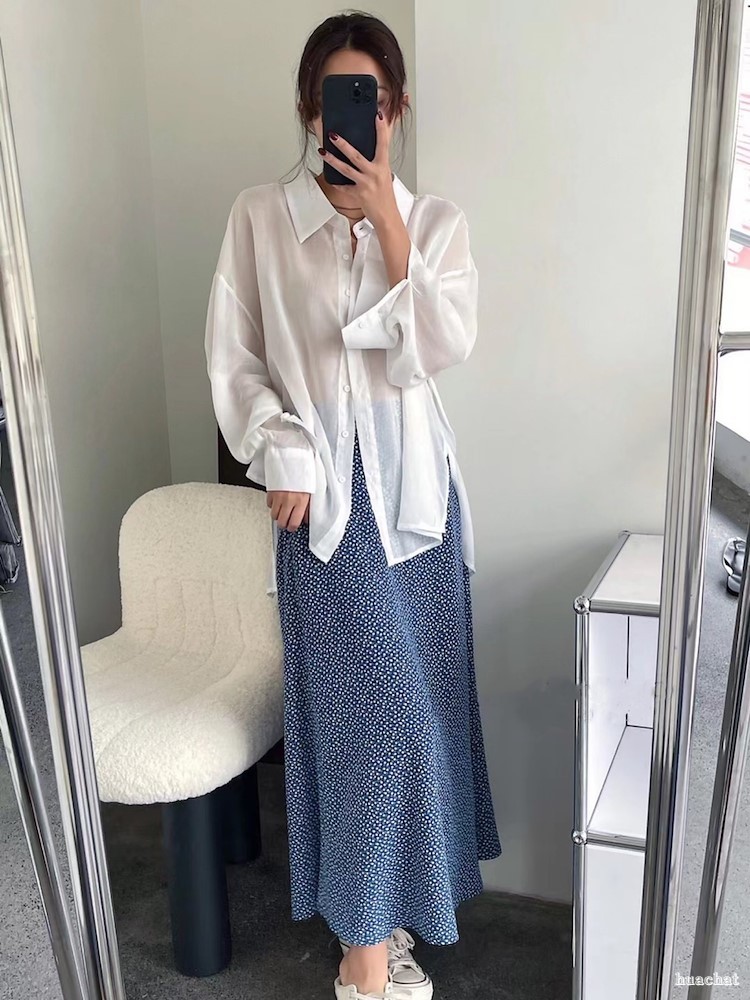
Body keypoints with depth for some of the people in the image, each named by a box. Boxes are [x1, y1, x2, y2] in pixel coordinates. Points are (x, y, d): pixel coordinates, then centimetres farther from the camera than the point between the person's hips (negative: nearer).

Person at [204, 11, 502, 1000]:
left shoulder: (435, 220, 5)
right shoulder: (261, 216, 0)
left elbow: (443, 347, -9)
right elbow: (234, 359, 1)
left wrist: (389, 224, -12)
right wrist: (283, 457, -9)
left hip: (415, 482, 3)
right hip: (326, 489, -3)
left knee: (417, 688, 10)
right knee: (365, 700, -3)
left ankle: (385, 900, 32)